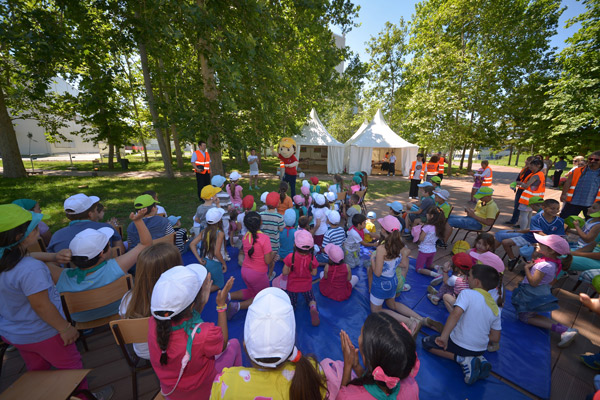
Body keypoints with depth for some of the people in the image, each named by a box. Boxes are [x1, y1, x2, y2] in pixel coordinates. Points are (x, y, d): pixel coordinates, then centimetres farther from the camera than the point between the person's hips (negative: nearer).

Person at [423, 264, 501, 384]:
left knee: (426, 342, 9)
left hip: (460, 345, -6)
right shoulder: (496, 308, 0)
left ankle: (462, 359, -5)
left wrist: (444, 337, -35)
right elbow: (496, 338, 5)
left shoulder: (467, 293, -19)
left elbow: (456, 314, -36)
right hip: (481, 350, 7)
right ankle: (480, 359, 10)